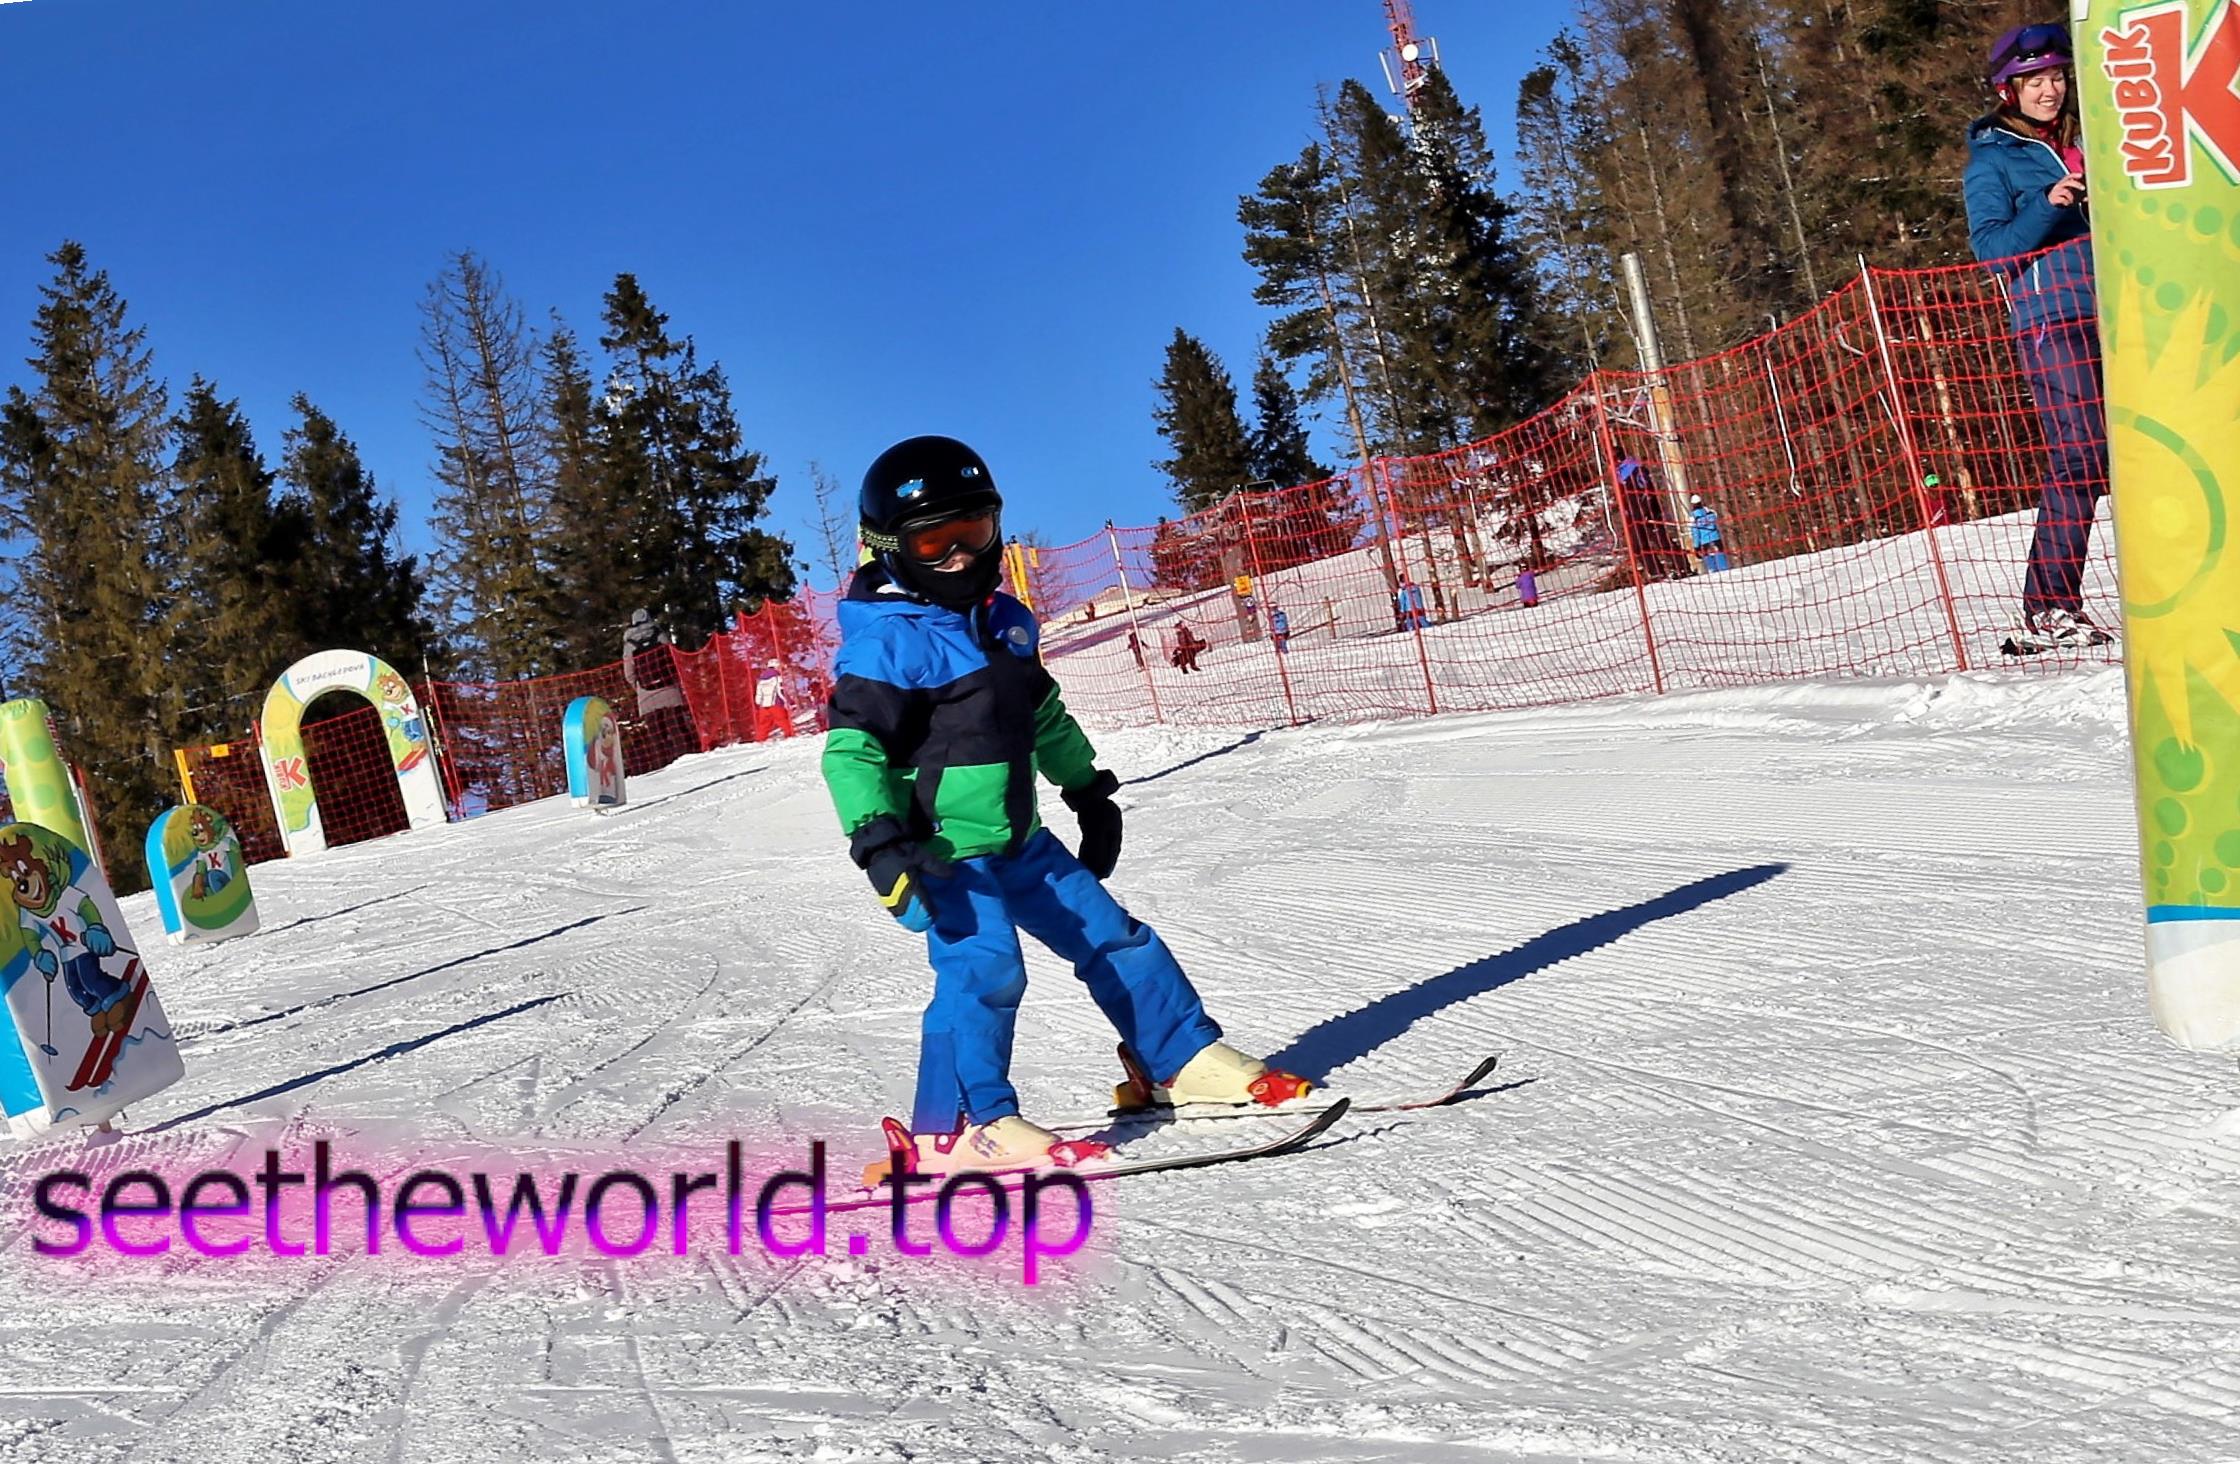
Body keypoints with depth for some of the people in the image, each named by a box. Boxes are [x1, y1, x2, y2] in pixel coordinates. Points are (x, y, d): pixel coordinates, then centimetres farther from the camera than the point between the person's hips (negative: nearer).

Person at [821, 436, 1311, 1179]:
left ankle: (1184, 1060, 25)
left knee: (1113, 938, 11)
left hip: (1019, 838, 8)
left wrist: (1090, 792, 28)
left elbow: (1046, 718, 25)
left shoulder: (1003, 621, 12)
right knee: (983, 968, -21)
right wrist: (878, 842, -30)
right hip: (946, 852, -8)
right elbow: (850, 750, -19)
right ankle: (955, 1126, -9)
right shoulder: (886, 643, -14)